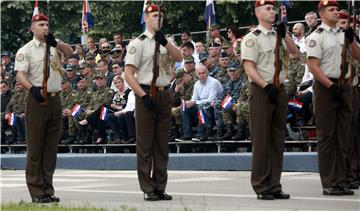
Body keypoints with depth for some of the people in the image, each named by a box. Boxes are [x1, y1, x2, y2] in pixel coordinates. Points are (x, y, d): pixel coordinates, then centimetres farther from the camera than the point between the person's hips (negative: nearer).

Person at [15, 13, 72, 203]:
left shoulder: (54, 46, 14)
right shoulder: (25, 50, 0)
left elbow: (69, 52, -5)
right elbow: (20, 74, -11)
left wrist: (55, 43, -24)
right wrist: (32, 88, -30)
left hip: (55, 99, 5)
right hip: (37, 100, -5)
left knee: (51, 147, 9)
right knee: (35, 148, -3)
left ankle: (48, 189, 15)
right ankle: (36, 190, 0)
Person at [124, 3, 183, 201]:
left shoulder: (165, 42, 15)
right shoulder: (138, 43, -5)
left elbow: (179, 57, -2)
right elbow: (128, 74, -10)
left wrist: (165, 42, -17)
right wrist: (143, 95, -17)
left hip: (165, 94, 6)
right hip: (146, 94, -6)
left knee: (162, 145, 9)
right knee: (145, 145, -2)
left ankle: (160, 187, 15)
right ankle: (147, 189, 3)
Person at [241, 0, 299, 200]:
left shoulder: (278, 35, 14)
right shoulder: (252, 37, -6)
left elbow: (295, 52, 6)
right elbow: (248, 67, -13)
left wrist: (284, 34, -7)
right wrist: (267, 86, -20)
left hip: (279, 90, 7)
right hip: (261, 91, -7)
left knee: (278, 140, 8)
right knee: (261, 140, -4)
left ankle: (275, 185, 14)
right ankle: (261, 187, 0)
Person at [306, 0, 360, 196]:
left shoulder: (343, 34, 15)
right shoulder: (316, 37, -6)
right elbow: (313, 66, -13)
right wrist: (331, 86, -18)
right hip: (325, 87, -7)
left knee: (342, 136, 9)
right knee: (326, 136, -3)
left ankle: (341, 180, 15)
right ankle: (328, 183, 0)